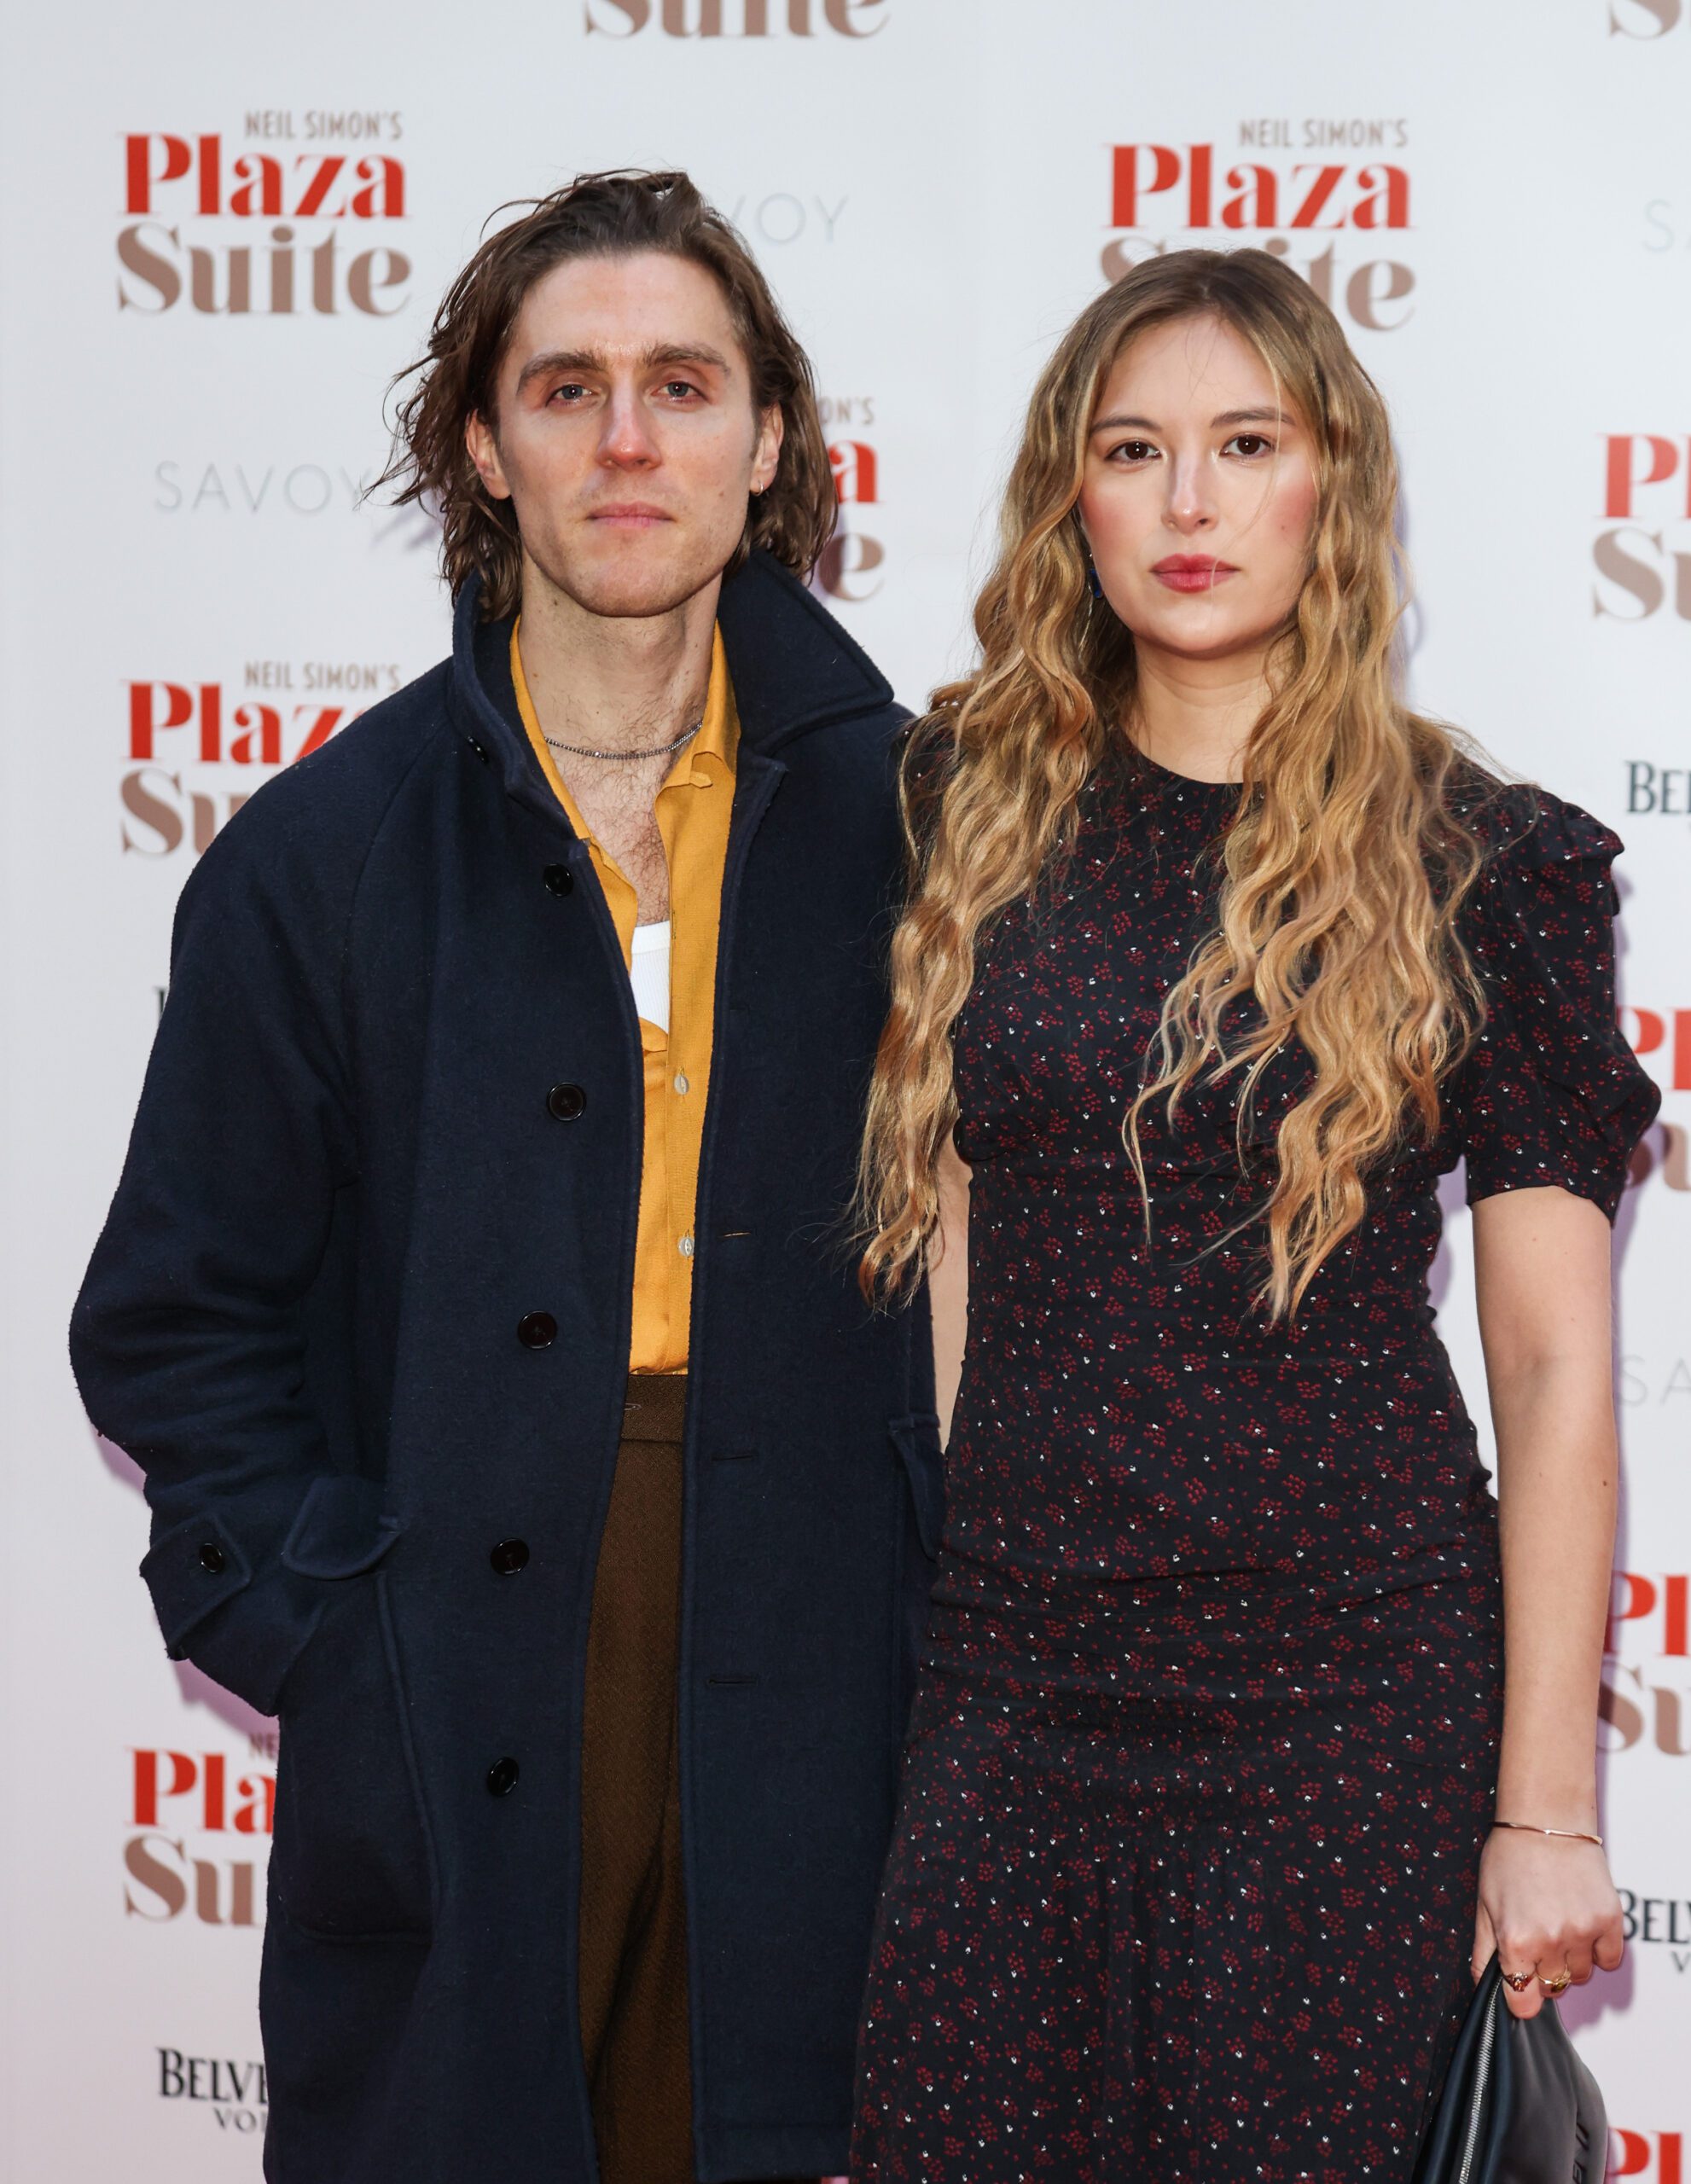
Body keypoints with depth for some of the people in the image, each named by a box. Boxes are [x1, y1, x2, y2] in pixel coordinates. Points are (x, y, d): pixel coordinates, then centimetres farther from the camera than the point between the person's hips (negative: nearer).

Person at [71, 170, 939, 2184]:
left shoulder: (898, 816, 5)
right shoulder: (325, 852, 3)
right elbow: (176, 1325, 6)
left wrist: (950, 1624, 1)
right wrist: (325, 1624, -5)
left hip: (815, 1710, 1)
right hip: (459, 1755, 0)